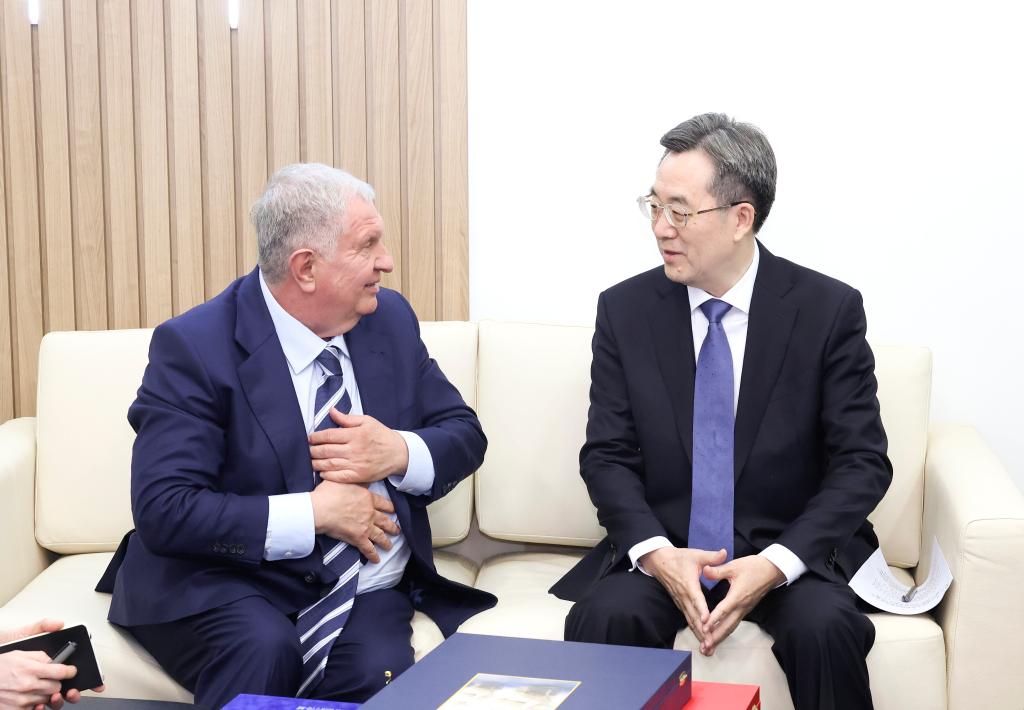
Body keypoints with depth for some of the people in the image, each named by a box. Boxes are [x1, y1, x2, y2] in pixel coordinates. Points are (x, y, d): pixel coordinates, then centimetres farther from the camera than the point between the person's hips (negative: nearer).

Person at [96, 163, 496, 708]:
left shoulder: (390, 319, 5)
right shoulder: (193, 346, -12)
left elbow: (464, 434, 11)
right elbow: (163, 510, -19)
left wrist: (399, 453, -11)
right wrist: (314, 514, -20)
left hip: (367, 592, 3)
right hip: (221, 585, -3)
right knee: (265, 651, -35)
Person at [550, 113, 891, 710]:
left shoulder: (830, 309, -4)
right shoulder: (625, 309, 2)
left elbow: (862, 463, -5)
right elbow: (607, 456, 2)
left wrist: (775, 563, -19)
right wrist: (656, 553, -17)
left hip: (789, 550, -1)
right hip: (662, 548, 1)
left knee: (826, 627, -31)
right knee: (603, 617, -29)